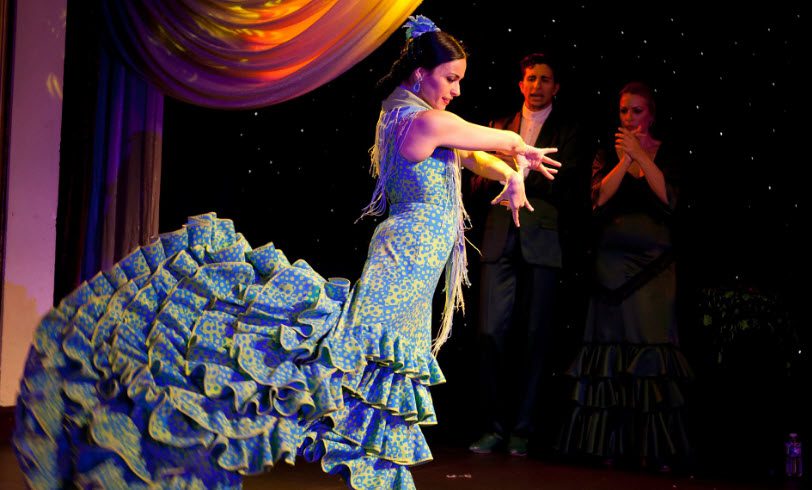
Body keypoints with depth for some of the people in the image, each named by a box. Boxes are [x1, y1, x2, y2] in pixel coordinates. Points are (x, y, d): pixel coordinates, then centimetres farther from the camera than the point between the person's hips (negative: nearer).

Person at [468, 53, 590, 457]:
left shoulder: (568, 131, 9)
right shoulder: (499, 127, 20)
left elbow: (564, 187, -5)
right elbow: (480, 184, 15)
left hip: (543, 242, -2)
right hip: (500, 241, 3)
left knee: (535, 337, -1)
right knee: (491, 333, -5)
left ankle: (523, 430, 6)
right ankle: (494, 427, 4)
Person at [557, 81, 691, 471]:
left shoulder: (669, 154, 6)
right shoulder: (606, 155, 9)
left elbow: (670, 199, -9)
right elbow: (598, 201, -4)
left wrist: (640, 154, -12)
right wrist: (623, 161, -11)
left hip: (655, 261, -1)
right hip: (613, 260, 1)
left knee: (652, 348, -4)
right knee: (612, 348, 0)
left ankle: (655, 448, 1)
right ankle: (609, 444, 5)